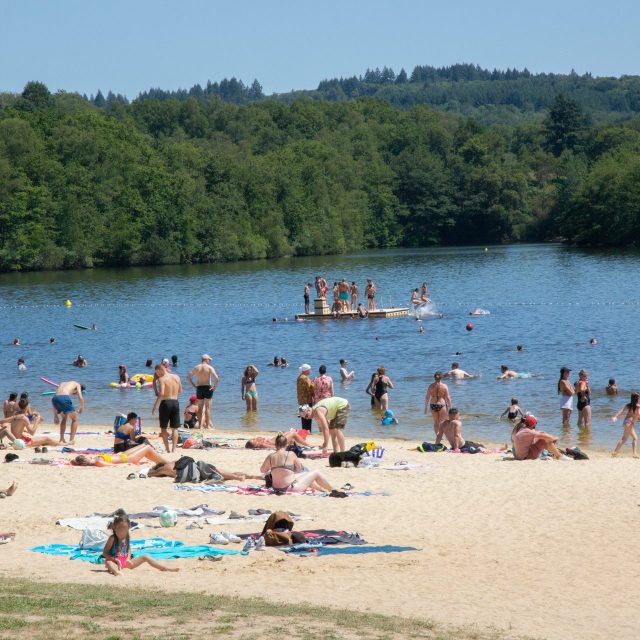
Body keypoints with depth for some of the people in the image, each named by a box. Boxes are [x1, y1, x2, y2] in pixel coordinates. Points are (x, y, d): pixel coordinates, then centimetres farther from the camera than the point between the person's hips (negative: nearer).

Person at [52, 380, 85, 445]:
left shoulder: (63, 384, 38)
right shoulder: (77, 384, 24)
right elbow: (80, 397, 5)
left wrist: (55, 416, 35)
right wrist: (81, 409, 19)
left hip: (54, 398, 5)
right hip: (64, 398, -5)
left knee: (64, 417, 31)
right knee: (75, 419, 16)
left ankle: (61, 439, 25)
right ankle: (71, 440, 8)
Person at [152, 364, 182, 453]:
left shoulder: (162, 379, -11)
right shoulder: (176, 377, 6)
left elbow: (161, 394, -22)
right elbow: (180, 391, 15)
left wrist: (155, 406, -18)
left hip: (166, 402, -5)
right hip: (175, 402, 5)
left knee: (163, 428, 7)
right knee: (174, 428, 12)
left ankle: (167, 449, 2)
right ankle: (174, 448, 6)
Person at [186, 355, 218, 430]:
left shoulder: (196, 367, 6)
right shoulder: (209, 368, -7)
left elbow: (188, 377, 8)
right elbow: (216, 378, -18)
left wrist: (194, 386, 10)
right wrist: (215, 386, -5)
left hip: (199, 388, 4)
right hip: (208, 388, -4)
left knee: (200, 408, 11)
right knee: (208, 407, 1)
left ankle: (200, 425, 11)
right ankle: (208, 425, 0)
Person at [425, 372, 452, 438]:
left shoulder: (431, 386, -1)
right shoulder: (444, 386, -8)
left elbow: (427, 397, 1)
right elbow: (448, 398, -7)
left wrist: (426, 406, 10)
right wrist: (449, 407, 4)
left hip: (433, 405, 2)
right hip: (442, 405, -2)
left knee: (436, 422, 14)